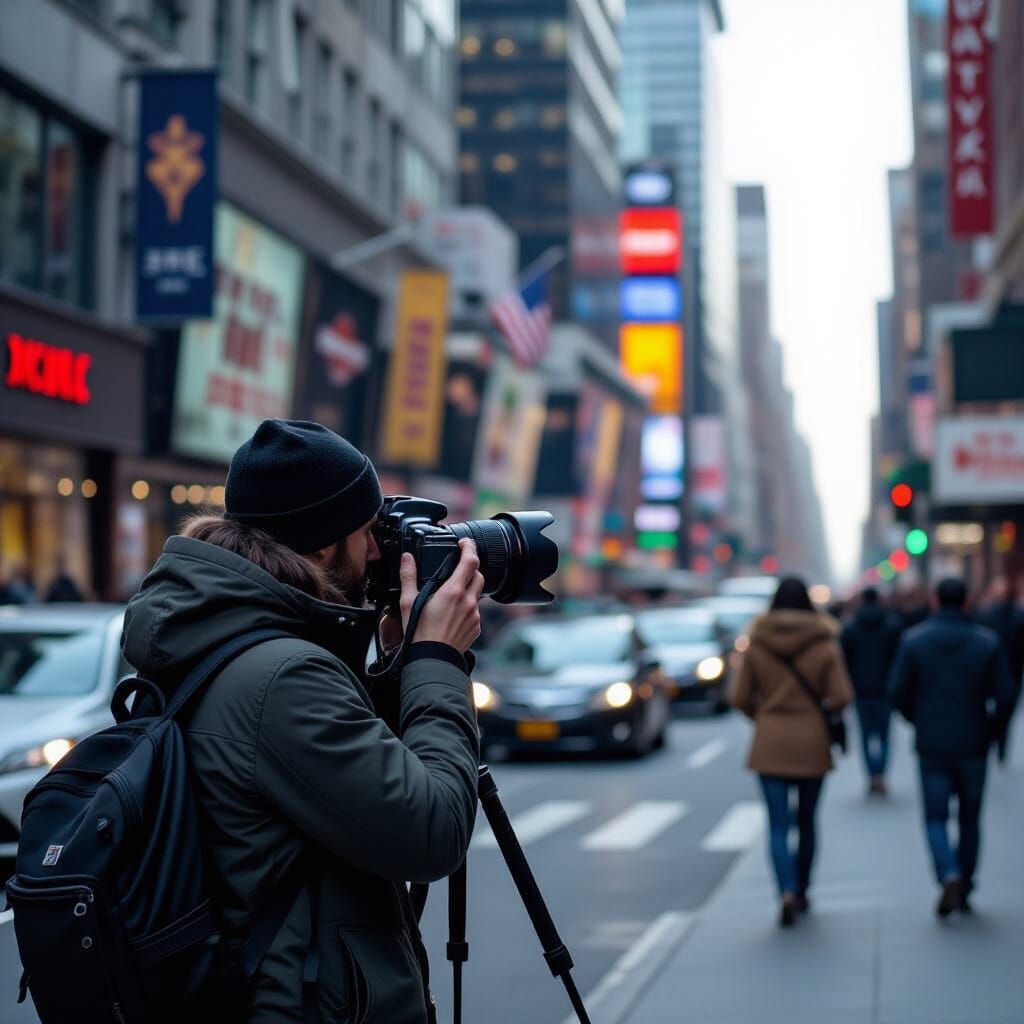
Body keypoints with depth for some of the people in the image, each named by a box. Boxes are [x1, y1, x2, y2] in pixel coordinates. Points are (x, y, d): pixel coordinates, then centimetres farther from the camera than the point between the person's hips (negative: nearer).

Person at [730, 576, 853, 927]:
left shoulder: (757, 644, -3)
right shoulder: (824, 644, -5)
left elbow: (739, 697, -2)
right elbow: (841, 697, -11)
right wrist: (823, 712, 10)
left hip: (770, 744, 0)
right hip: (812, 743, 0)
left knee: (778, 825, -1)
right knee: (806, 821, 17)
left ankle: (787, 891, -20)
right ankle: (801, 891, 27)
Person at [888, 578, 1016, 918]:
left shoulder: (913, 640, -4)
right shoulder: (987, 642, -4)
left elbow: (898, 693, -6)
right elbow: (1005, 696, -7)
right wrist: (988, 722, 13)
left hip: (931, 746, 0)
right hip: (973, 747, 1)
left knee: (936, 817, 7)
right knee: (970, 819, 14)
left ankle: (949, 876, -18)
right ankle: (964, 892, 18)